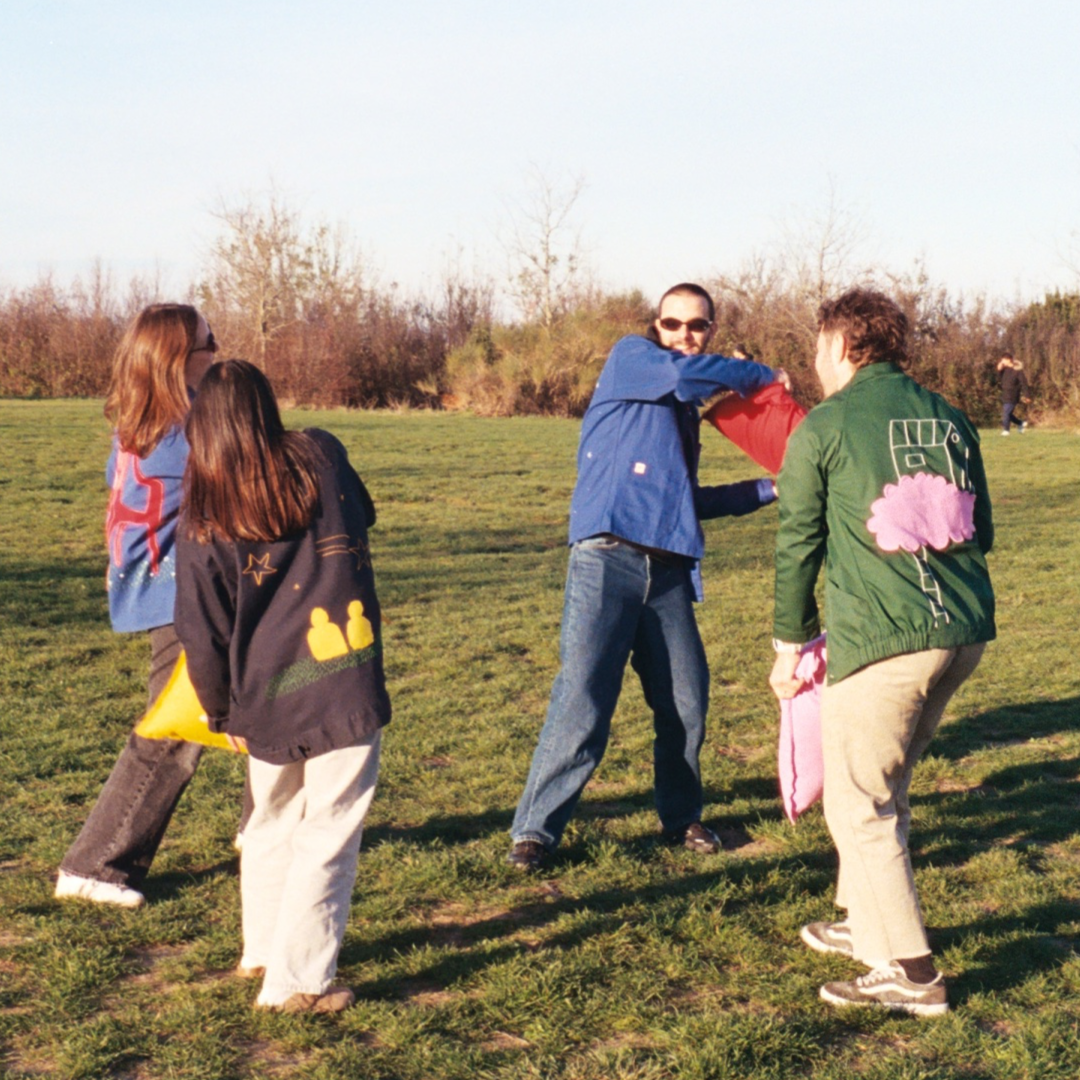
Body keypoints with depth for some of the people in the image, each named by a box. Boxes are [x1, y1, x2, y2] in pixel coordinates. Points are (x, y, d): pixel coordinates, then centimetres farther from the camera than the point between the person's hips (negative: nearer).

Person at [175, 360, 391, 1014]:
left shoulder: (204, 523, -2)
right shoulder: (321, 458, -2)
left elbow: (203, 635, 2)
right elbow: (363, 515, 19)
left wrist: (223, 713, 16)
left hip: (267, 701, 2)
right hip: (347, 690, -2)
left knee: (273, 822, 23)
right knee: (328, 836, 5)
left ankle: (262, 950, 36)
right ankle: (296, 980, 8)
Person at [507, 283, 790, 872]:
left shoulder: (685, 410, 23)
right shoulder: (629, 358, 5)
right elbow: (688, 373, -15)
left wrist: (768, 488, 21)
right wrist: (762, 375, 0)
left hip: (669, 570, 7)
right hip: (608, 561, -7)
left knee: (686, 703, 7)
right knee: (582, 702, -10)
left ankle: (681, 816, 26)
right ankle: (535, 829, -1)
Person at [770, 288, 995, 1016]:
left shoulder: (823, 427, -1)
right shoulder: (948, 417, 14)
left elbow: (798, 544, 1)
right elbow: (982, 531, 18)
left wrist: (790, 644, 11)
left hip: (880, 636, -7)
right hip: (965, 629, 7)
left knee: (859, 803, 4)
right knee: (884, 785, 22)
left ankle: (910, 973, 3)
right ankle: (868, 925, 32)